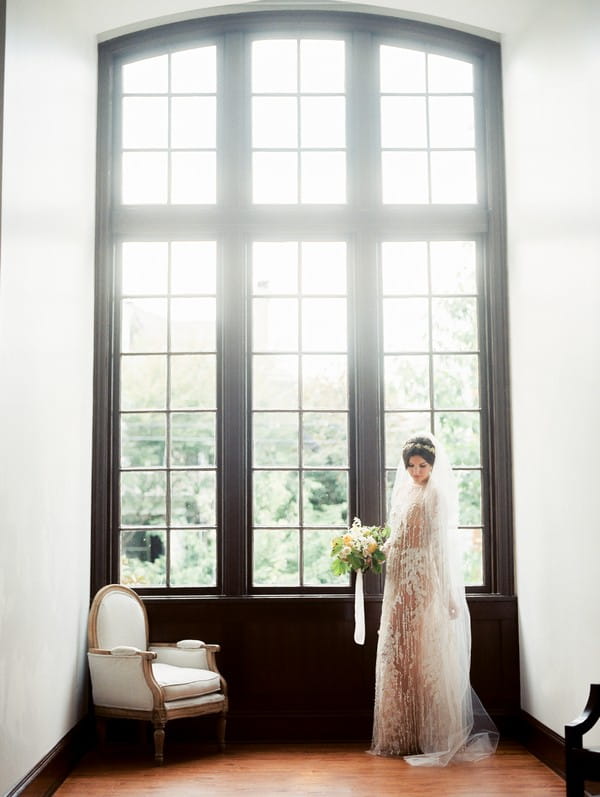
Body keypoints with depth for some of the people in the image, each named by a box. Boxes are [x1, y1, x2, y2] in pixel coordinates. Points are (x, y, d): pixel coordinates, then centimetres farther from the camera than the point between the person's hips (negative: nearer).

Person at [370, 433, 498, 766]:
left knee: (427, 656, -4)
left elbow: (445, 545, -12)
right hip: (401, 583, 8)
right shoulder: (404, 494, 16)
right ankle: (403, 735, 17)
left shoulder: (437, 496, -6)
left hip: (427, 583, -8)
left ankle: (432, 736, 5)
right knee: (399, 655, 9)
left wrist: (449, 593, -17)